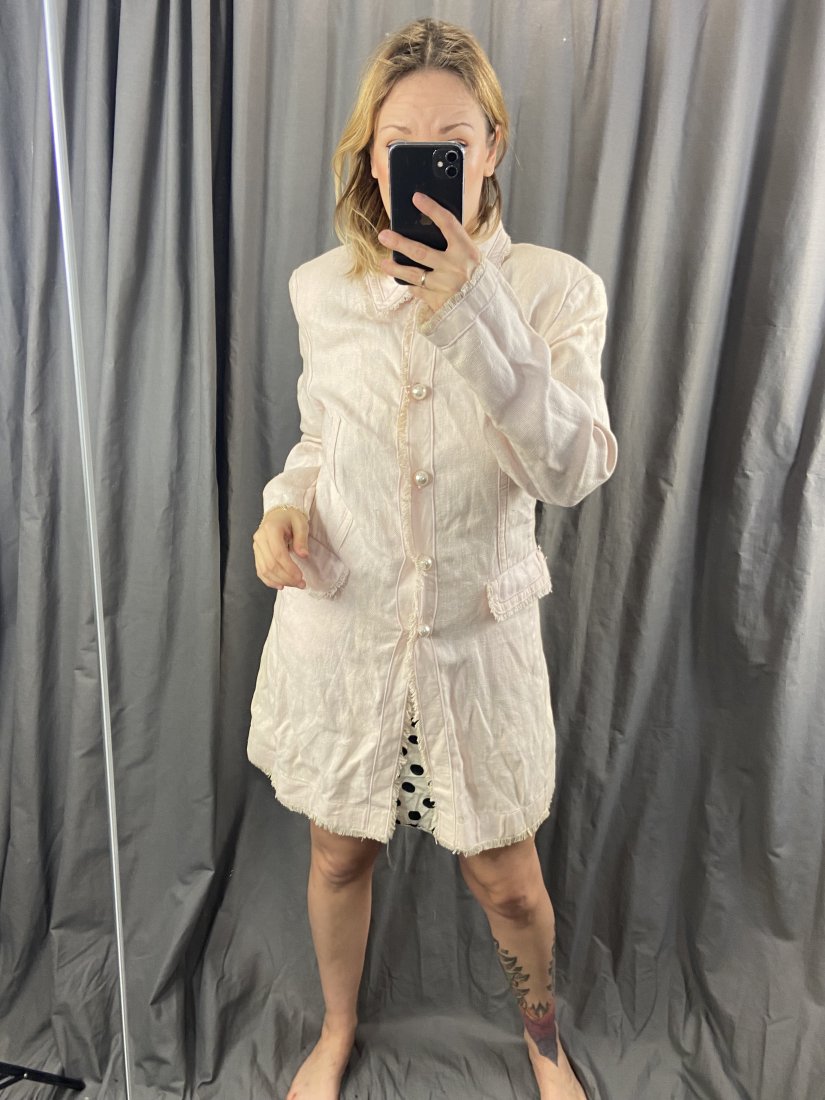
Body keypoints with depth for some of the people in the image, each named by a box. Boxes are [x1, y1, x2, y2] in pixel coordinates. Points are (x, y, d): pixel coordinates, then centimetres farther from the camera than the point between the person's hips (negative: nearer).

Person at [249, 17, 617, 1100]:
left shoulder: (553, 288, -9)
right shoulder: (322, 288, -1)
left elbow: (573, 470, -21)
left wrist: (475, 308, -29)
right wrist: (285, 504, -8)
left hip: (477, 632, -2)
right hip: (338, 621, 3)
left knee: (507, 880, 15)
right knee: (340, 856, 21)